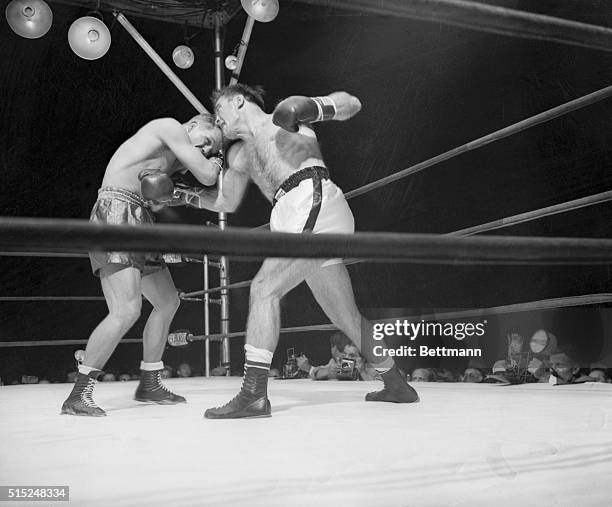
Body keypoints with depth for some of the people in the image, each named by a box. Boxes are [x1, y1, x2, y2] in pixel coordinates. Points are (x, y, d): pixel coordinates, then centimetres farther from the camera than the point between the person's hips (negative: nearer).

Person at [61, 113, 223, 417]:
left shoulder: (172, 161, 24)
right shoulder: (170, 127, -4)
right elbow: (207, 176, -9)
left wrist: (161, 195, -6)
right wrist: (215, 162, 12)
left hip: (139, 222, 11)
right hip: (116, 213, -11)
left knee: (168, 302, 17)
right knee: (126, 310, -21)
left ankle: (149, 384, 29)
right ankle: (78, 396, -15)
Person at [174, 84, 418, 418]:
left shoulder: (285, 117, 11)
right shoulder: (239, 155, 30)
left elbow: (351, 103, 10)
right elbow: (226, 203, 41)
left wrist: (313, 107, -6)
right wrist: (188, 197, 33)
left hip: (314, 202, -9)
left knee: (264, 288, -17)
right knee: (346, 318, 12)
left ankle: (254, 394, -21)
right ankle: (396, 385, 24)